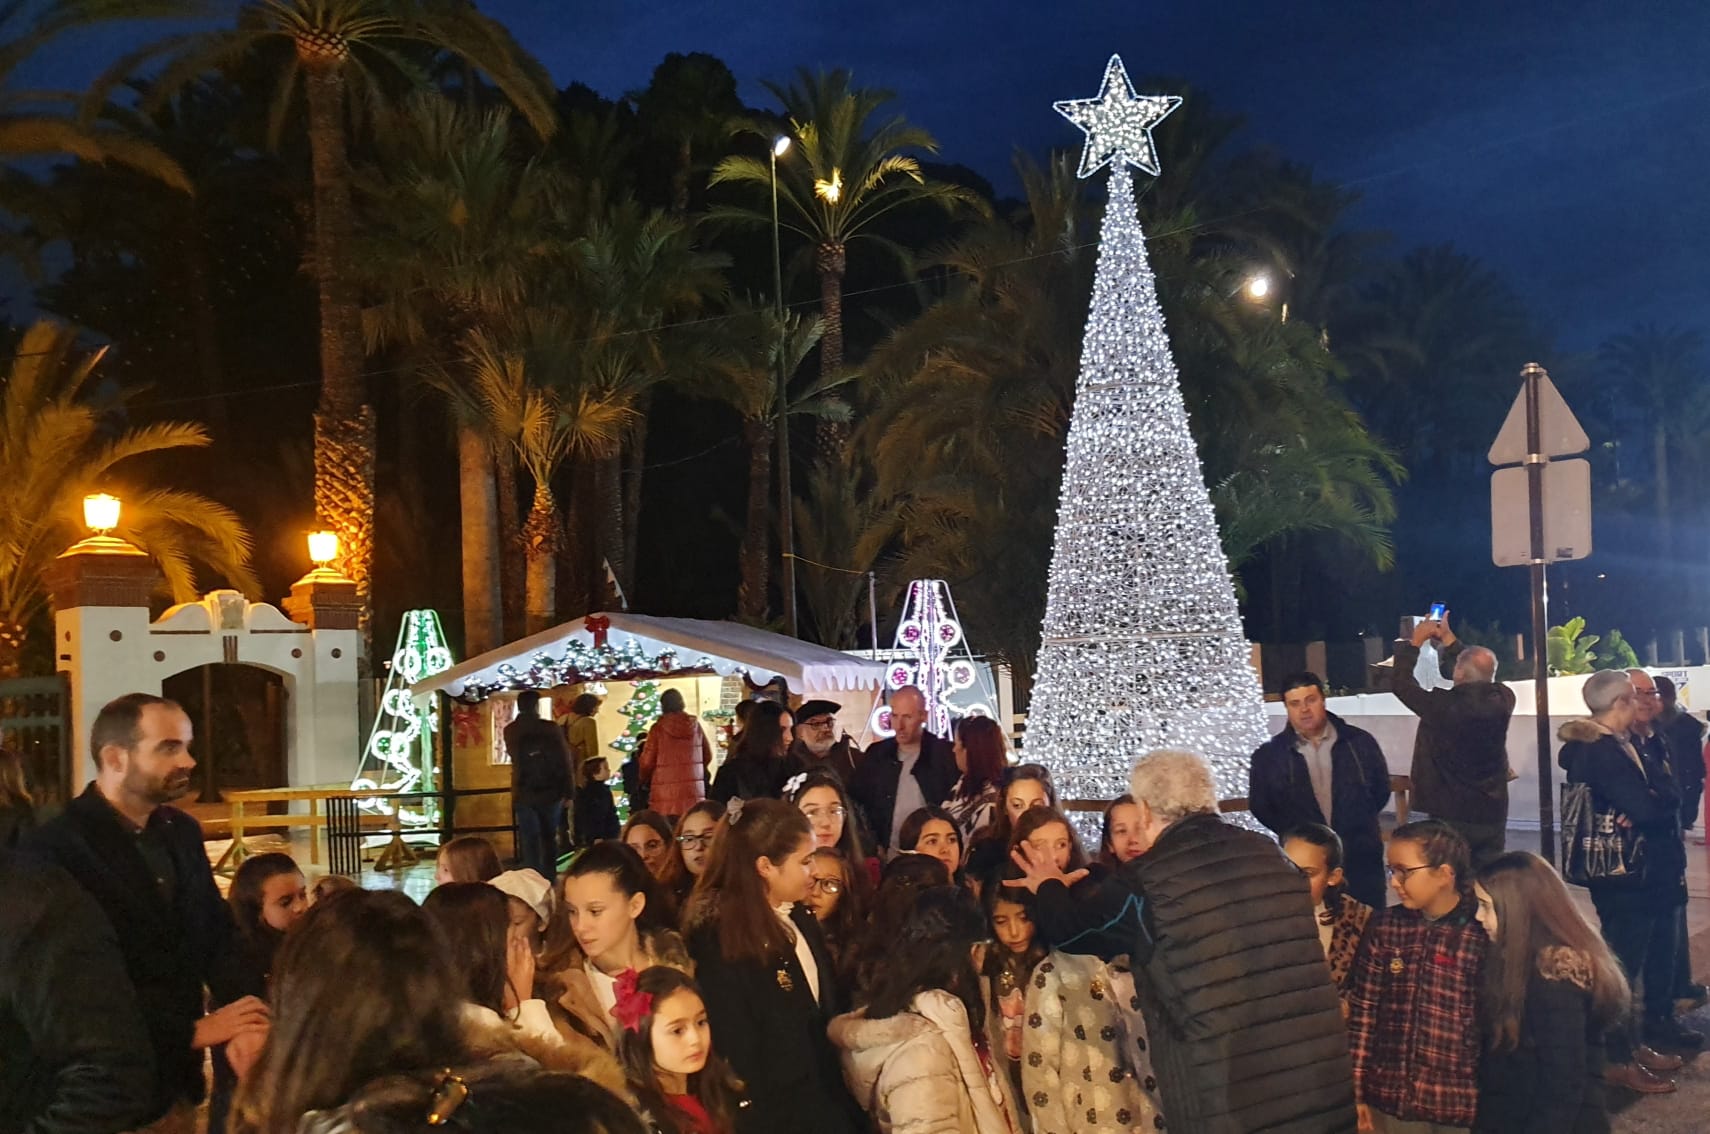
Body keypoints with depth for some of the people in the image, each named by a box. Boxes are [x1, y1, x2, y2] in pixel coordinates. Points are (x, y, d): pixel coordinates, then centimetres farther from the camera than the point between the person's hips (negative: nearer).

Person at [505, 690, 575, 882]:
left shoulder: (510, 731, 1)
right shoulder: (551, 728, -7)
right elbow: (564, 761, -7)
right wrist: (568, 790, -3)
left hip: (524, 793, 0)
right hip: (550, 791, 0)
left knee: (529, 840, 1)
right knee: (549, 837, 15)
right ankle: (550, 877, 16)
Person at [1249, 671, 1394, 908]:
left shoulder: (1359, 742, 4)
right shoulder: (1269, 755, 2)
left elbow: (1381, 790, 11)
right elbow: (1260, 805, 5)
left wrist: (1356, 825, 7)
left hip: (1361, 861, 1)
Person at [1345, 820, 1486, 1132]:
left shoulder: (1482, 935, -10)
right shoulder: (1384, 927, 1)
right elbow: (1363, 1010, 3)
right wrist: (1358, 1091, 1)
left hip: (1458, 1107, -3)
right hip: (1391, 1101, 3)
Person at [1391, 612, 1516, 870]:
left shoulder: (1445, 706, -19)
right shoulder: (1502, 700, -5)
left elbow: (1402, 684, -6)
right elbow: (1480, 669, 16)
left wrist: (1414, 643, 5)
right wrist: (1448, 639, 22)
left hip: (1452, 816, -5)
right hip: (1492, 814, 5)